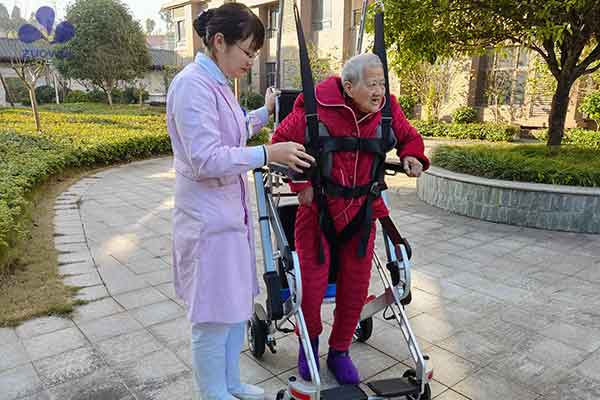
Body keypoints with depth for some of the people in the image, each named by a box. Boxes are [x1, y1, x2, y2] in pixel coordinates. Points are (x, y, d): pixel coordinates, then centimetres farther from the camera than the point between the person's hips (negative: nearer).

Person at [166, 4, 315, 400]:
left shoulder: (217, 83, 12)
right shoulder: (192, 85, -18)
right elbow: (205, 159, -25)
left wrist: (265, 112, 22)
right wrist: (267, 154, -27)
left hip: (231, 213, 10)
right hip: (209, 220, -10)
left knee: (237, 304, 19)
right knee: (213, 316, 4)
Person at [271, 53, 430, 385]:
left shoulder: (387, 109, -3)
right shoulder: (316, 109, -17)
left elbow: (409, 137, 14)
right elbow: (281, 142, -7)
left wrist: (412, 155, -8)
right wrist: (301, 183, -12)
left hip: (361, 211, 4)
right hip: (317, 209, -3)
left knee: (355, 288, 6)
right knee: (312, 285, -2)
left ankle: (339, 352, 29)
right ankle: (310, 341, 29)